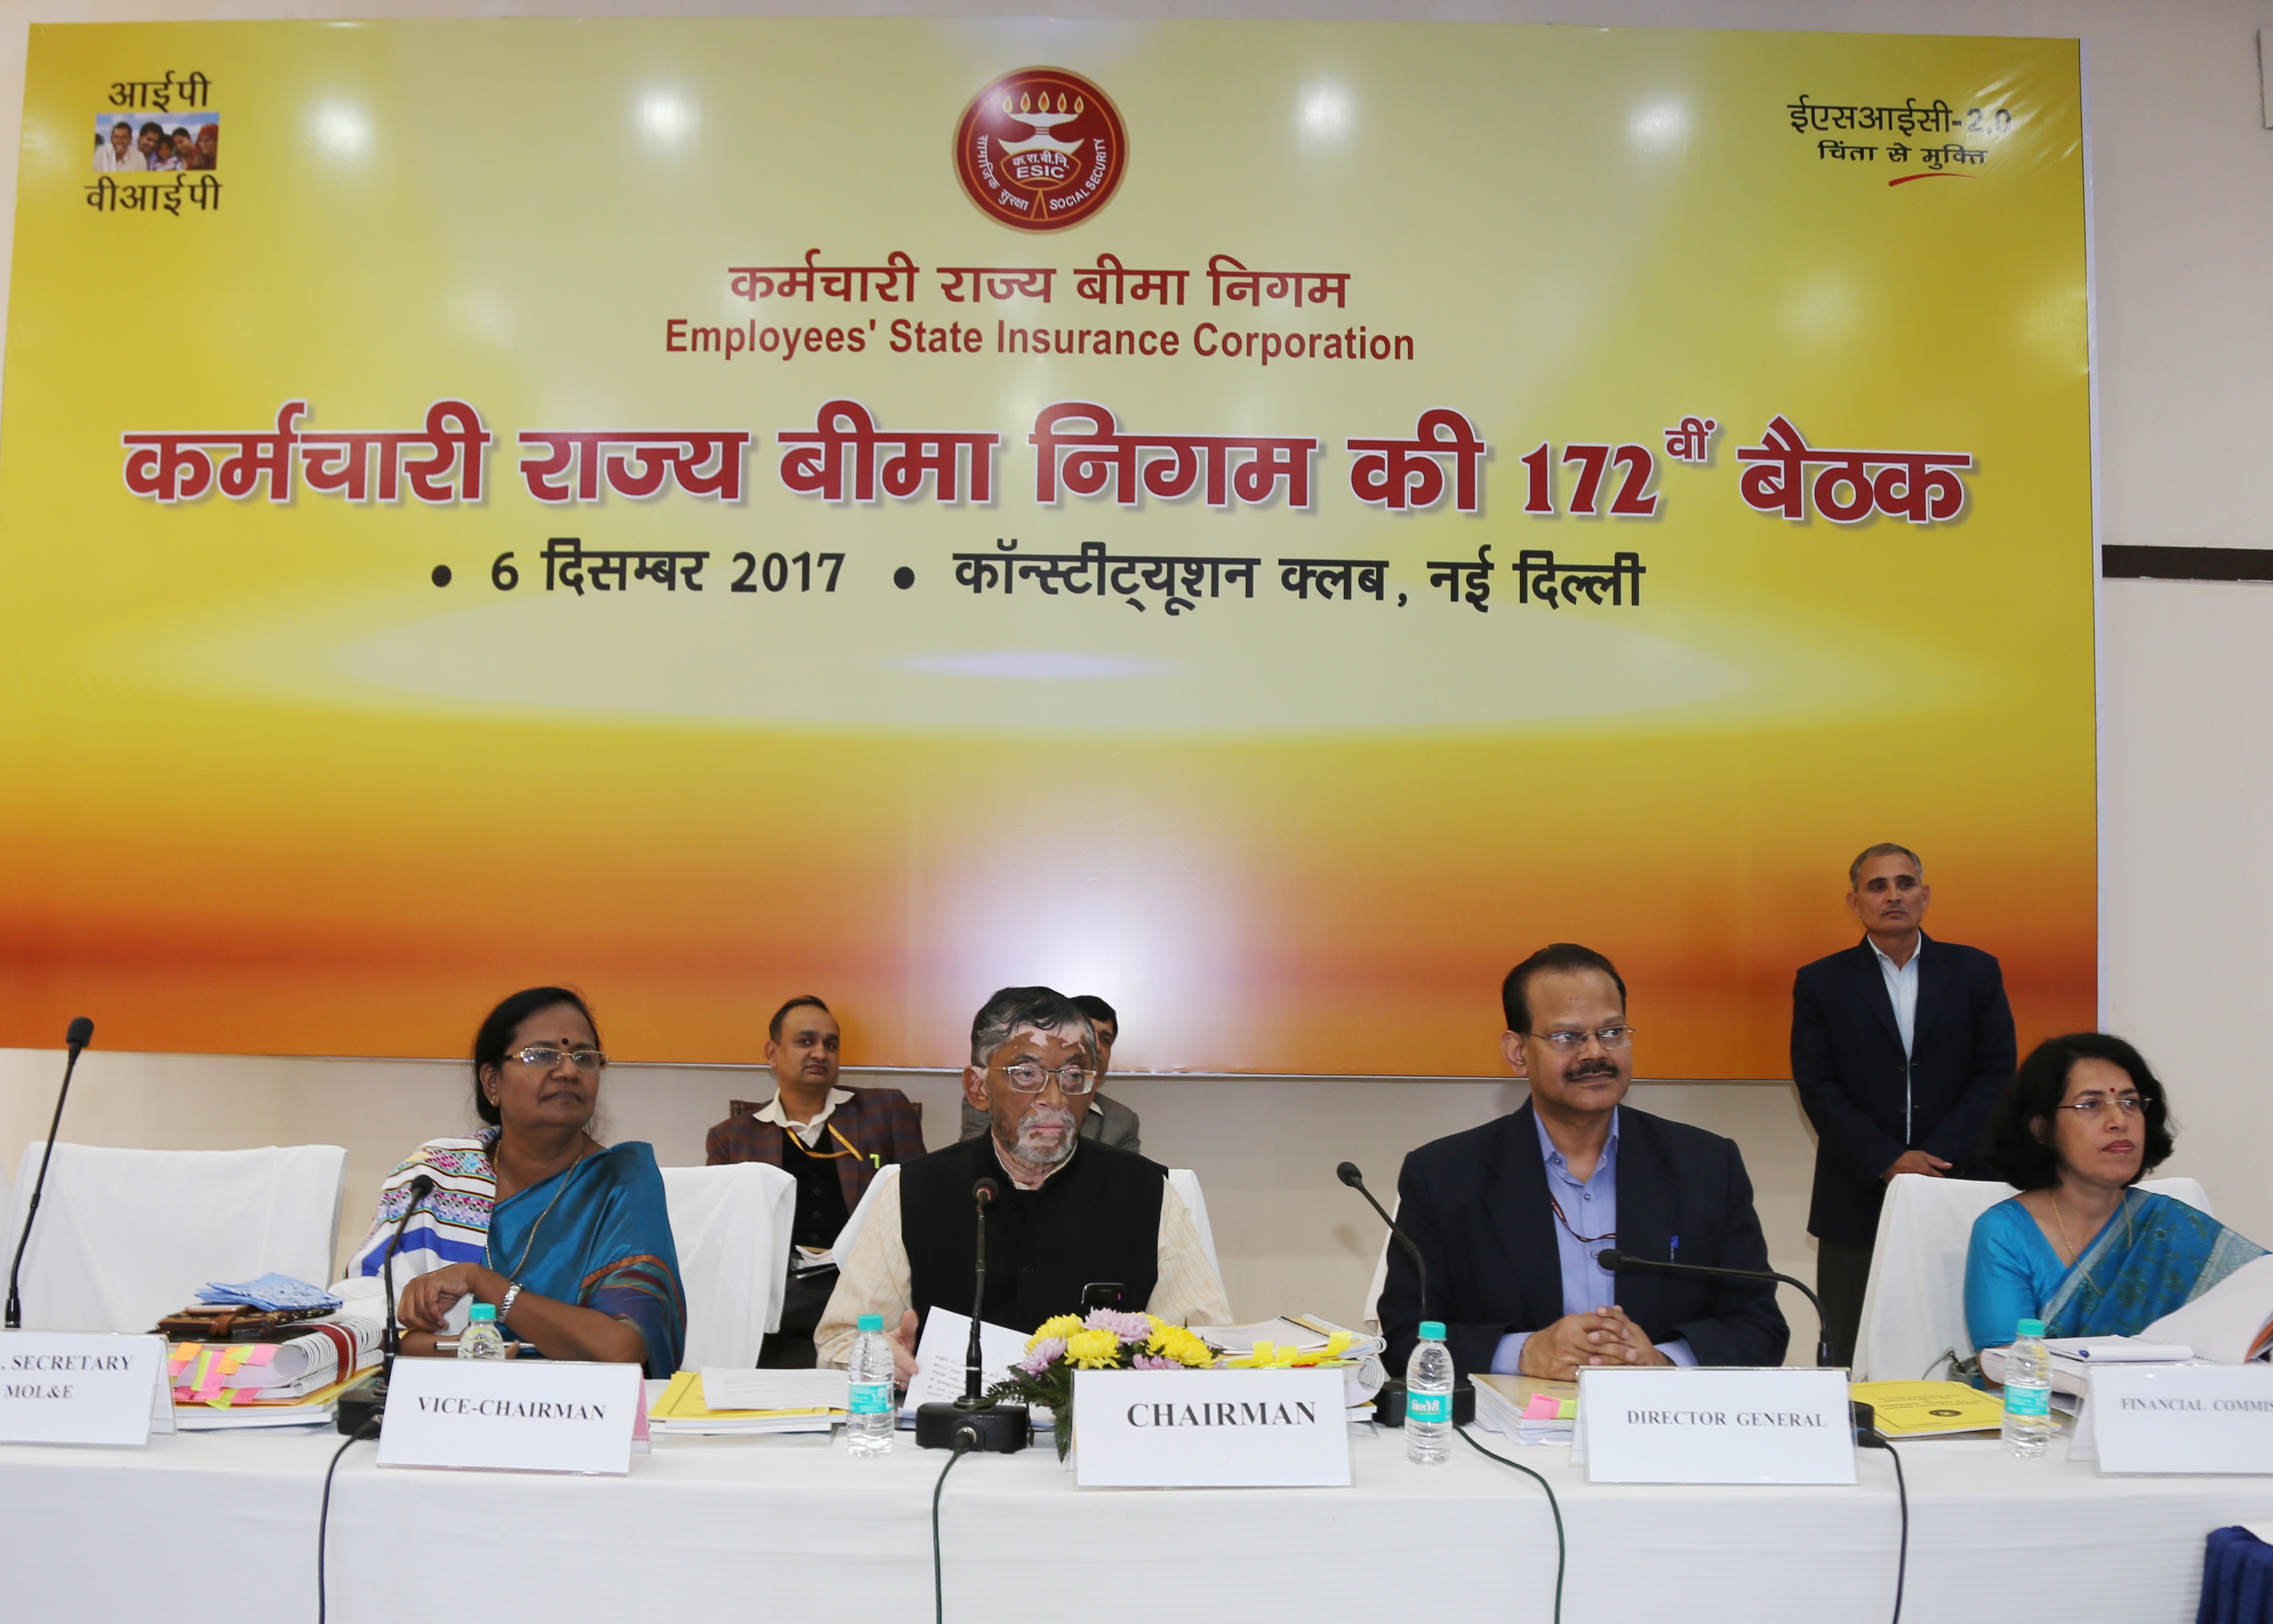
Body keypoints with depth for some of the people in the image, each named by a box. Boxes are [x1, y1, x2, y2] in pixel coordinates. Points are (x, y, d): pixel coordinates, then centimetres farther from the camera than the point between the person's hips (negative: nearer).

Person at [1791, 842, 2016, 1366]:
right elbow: (1817, 1087, -1)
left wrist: (1937, 1158, -9)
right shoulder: (1820, 983, 6)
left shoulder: (1975, 972, 9)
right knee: (1855, 1362, 3)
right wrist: (1887, 1162, -12)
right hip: (1858, 1200, -1)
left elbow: (1997, 1072, 2)